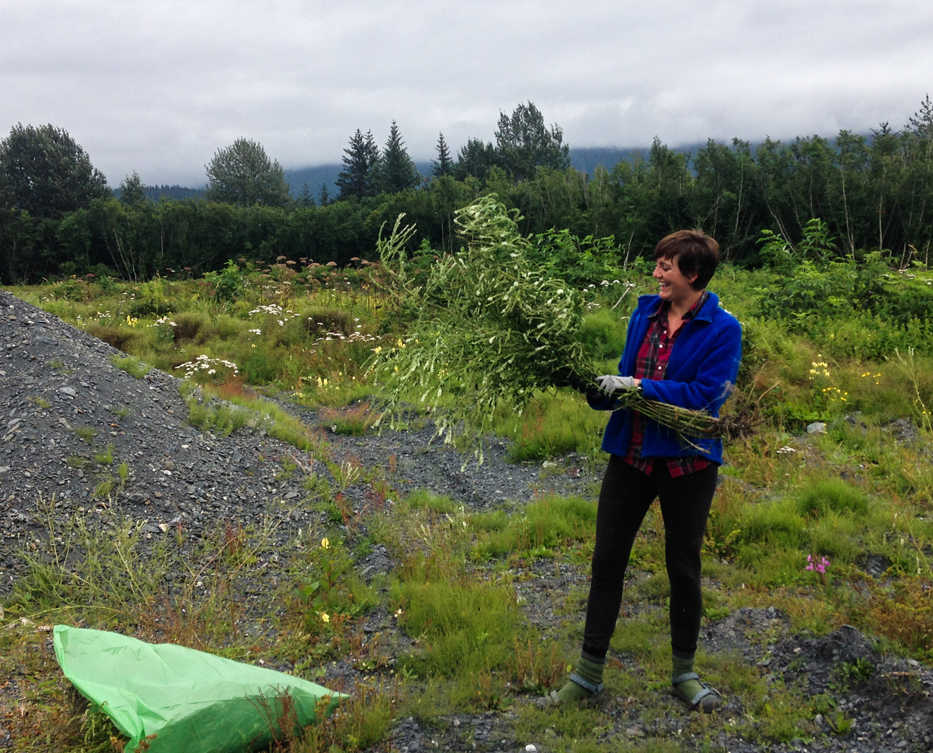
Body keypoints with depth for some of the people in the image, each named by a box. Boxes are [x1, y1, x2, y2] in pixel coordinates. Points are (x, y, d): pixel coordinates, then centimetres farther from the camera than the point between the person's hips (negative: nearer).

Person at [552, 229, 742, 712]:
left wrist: (638, 386, -21)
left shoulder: (722, 329, -9)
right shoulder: (644, 313, 7)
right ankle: (589, 672, 19)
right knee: (607, 561, 6)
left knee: (683, 567, 10)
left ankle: (683, 673, 30)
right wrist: (599, 390, -8)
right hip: (631, 454, 5)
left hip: (686, 463, -4)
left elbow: (706, 394, -19)